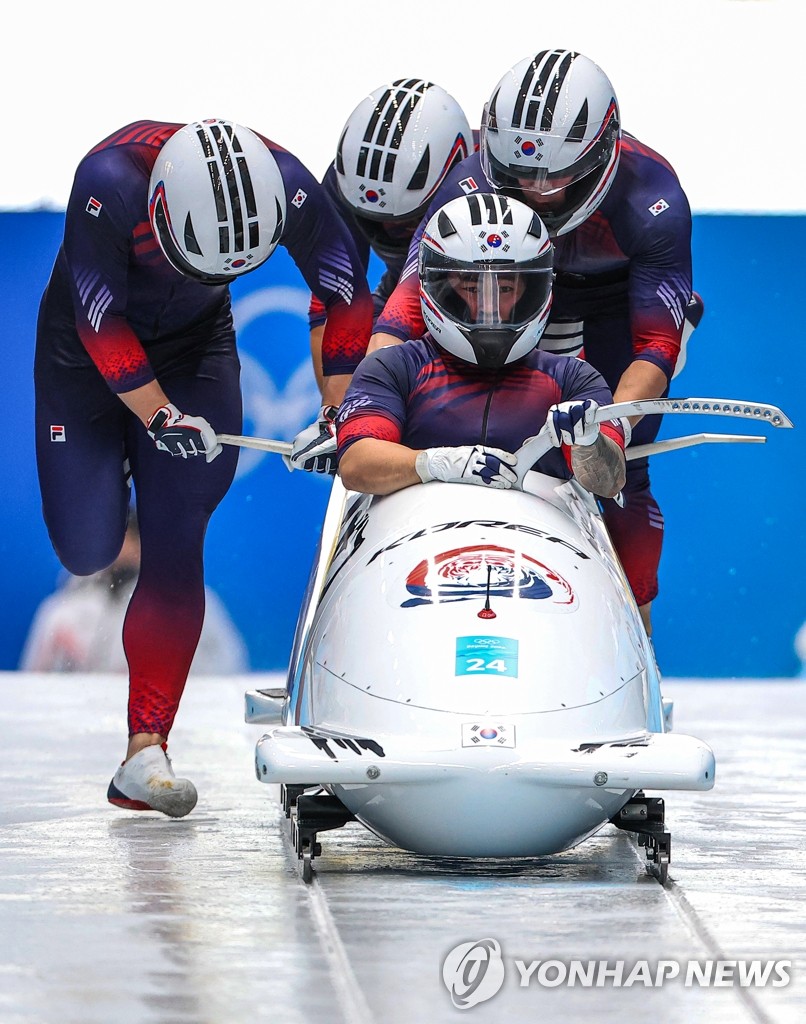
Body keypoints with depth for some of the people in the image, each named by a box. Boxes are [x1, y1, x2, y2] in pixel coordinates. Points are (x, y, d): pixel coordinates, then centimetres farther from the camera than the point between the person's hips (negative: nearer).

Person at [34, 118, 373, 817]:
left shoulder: (286, 184, -27)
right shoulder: (109, 182, -36)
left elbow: (348, 295, -12)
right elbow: (102, 321, -25)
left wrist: (338, 416, -11)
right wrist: (159, 418, -24)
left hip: (194, 341, 1)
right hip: (90, 347, -1)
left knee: (175, 546, -12)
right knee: (87, 549, -5)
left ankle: (146, 755, -13)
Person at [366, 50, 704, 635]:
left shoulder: (653, 200, -37)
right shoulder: (474, 186, -32)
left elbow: (656, 345, -35)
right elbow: (404, 311, -33)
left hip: (636, 305, -2)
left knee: (621, 475, -10)